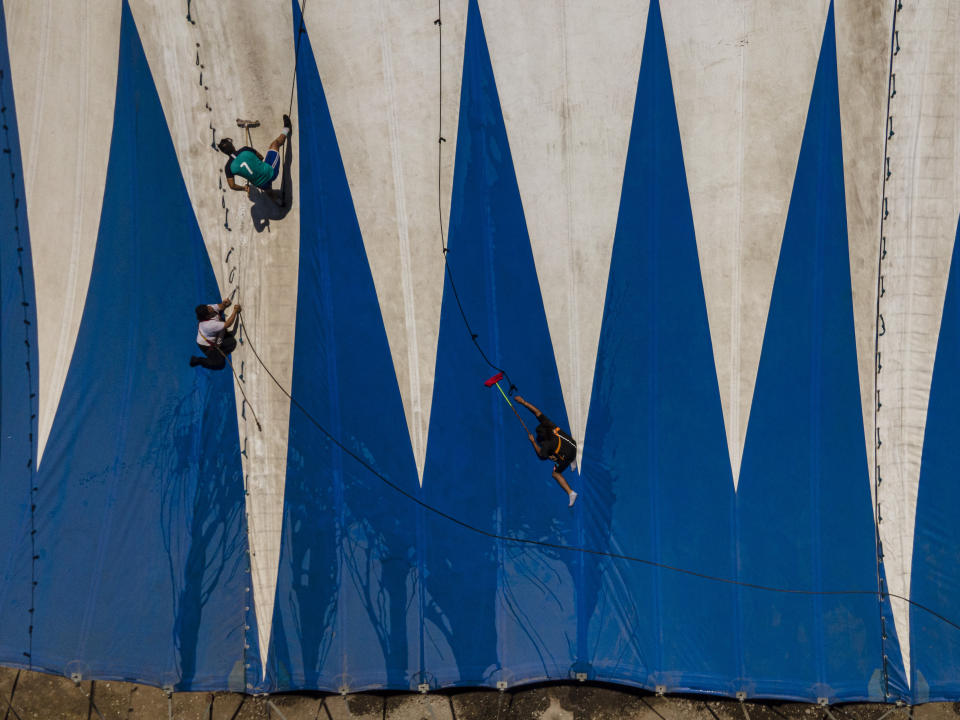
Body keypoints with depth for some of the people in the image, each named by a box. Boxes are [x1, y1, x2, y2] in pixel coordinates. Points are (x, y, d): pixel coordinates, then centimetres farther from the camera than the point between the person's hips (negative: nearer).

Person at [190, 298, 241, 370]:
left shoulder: (209, 308, -20)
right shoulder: (209, 324, -42)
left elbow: (220, 307, 0)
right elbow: (227, 324, -40)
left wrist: (224, 303, -24)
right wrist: (235, 311, -36)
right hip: (206, 346, -8)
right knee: (218, 363, -7)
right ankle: (197, 360, 10)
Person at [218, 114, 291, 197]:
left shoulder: (228, 167, -13)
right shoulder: (245, 150, -17)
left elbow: (232, 186, -9)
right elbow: (261, 158, 1)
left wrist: (244, 187, 12)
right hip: (270, 174, -3)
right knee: (275, 143, 18)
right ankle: (286, 129, 49)